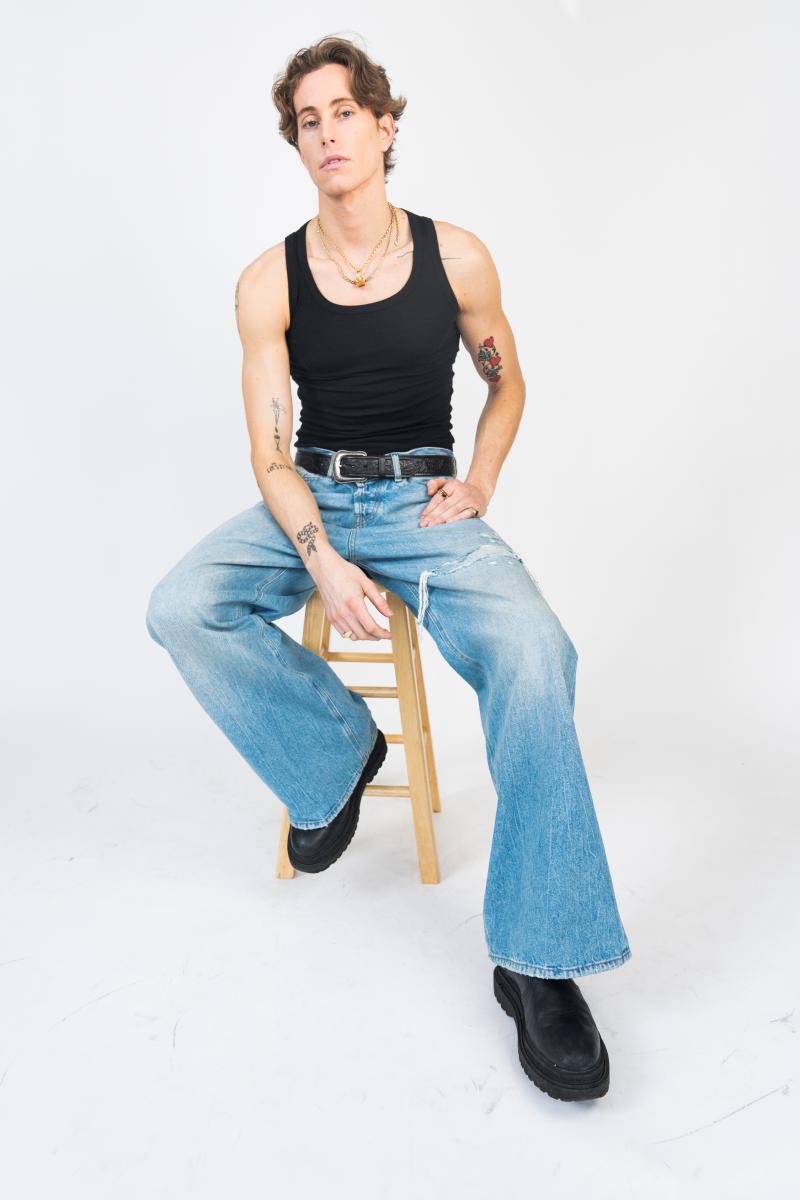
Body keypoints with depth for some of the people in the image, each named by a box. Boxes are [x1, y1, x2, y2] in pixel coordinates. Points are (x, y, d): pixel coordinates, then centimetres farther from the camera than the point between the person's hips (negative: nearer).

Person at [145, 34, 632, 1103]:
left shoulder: (456, 257, 2)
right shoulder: (270, 283, 1)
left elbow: (507, 381, 17)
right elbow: (270, 451, -3)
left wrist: (480, 485, 0)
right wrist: (321, 559, -21)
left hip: (426, 504, -1)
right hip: (309, 506, 2)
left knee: (534, 654, -30)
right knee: (179, 611, -26)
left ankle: (540, 959, -20)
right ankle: (339, 752, -1)